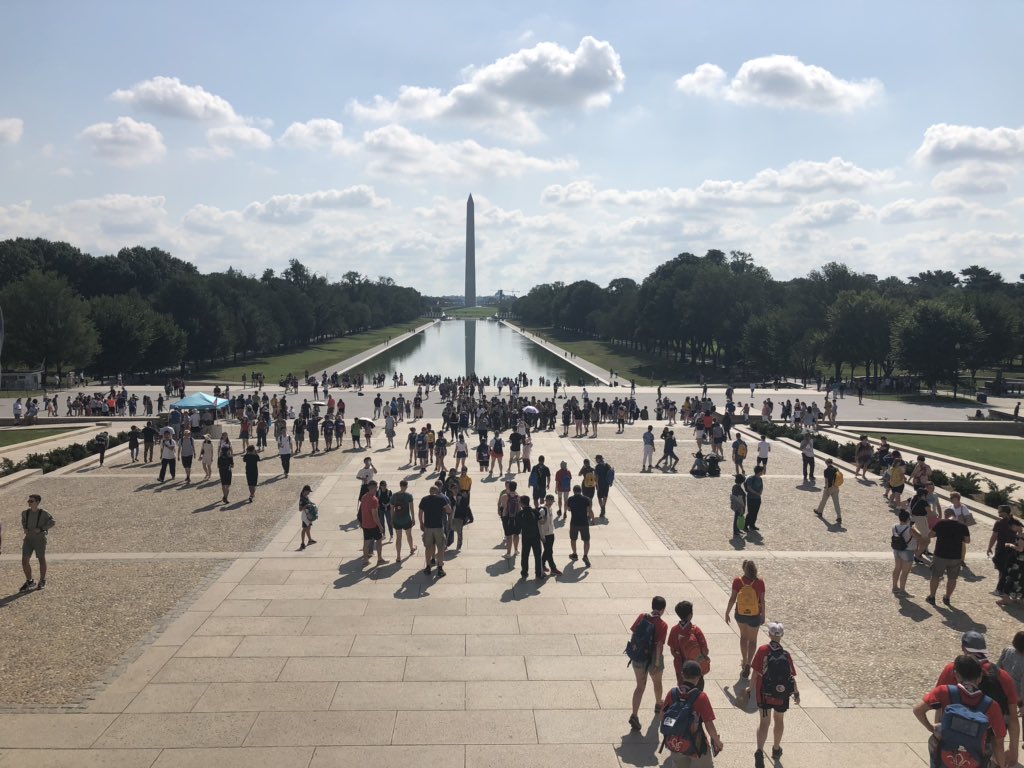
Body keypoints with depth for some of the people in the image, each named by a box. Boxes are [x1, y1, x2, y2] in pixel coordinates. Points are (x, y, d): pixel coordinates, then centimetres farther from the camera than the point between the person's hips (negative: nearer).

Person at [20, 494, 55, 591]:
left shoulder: (43, 513, -13)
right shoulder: (25, 512, 1)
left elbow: (53, 522, -9)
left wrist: (41, 529, -19)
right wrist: (24, 528, 3)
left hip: (40, 539, -4)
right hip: (28, 539, 4)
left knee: (41, 560, 9)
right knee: (25, 561, -3)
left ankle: (42, 582, 26)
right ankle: (30, 582, 14)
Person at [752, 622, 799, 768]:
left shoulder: (762, 650, -13)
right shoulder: (786, 655, -12)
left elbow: (756, 673, -10)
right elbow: (791, 676, -8)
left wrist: (752, 689, 2)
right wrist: (796, 693, 6)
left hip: (764, 692, -1)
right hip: (782, 694, 1)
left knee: (764, 721, 9)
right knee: (779, 720, 23)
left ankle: (760, 751, -11)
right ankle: (776, 750, 40)